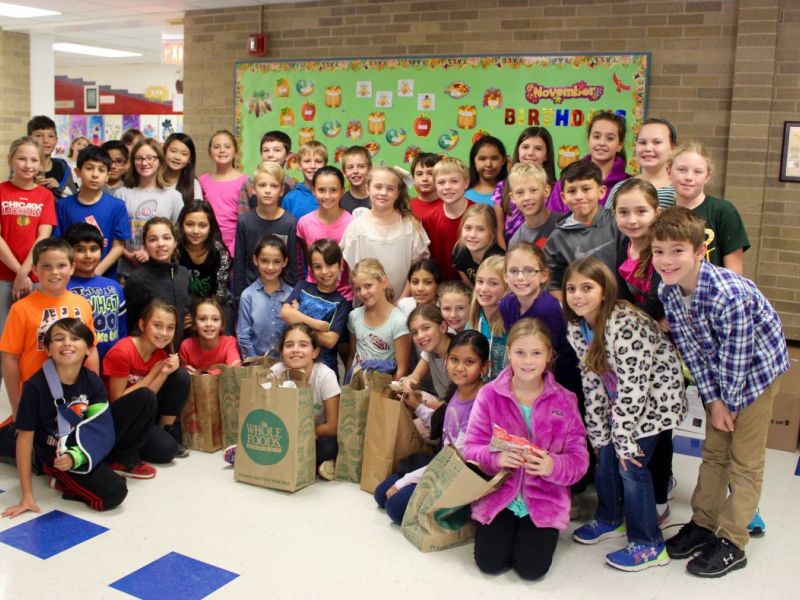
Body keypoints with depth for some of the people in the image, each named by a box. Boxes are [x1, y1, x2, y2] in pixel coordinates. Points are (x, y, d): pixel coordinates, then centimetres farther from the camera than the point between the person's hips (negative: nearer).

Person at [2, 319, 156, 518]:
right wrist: (27, 495, -16)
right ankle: (64, 482, 0)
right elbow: (25, 437, -16)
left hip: (88, 446, 5)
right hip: (57, 456, -5)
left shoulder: (93, 382, -9)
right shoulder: (36, 385, -20)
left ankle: (121, 462, 8)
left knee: (144, 400, -9)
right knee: (113, 493, -29)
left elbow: (101, 428, -10)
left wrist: (77, 456, -31)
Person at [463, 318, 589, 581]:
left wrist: (553, 466, -29)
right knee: (489, 562, -10)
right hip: (497, 493, 0)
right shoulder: (489, 394, -7)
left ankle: (532, 533, 21)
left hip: (545, 498, 0)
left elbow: (579, 458, -7)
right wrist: (497, 458, -28)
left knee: (532, 568, -12)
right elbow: (471, 449, -7)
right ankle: (508, 529, 22)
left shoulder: (564, 400, -6)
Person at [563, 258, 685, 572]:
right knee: (607, 458, 11)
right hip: (619, 400, 7)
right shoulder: (576, 327, -8)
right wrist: (599, 434, 0)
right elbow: (591, 379, -1)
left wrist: (624, 439, -23)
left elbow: (632, 387, -30)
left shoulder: (624, 326, -33)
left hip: (654, 396, -7)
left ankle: (649, 545, 9)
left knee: (631, 465, -8)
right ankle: (610, 519, 36)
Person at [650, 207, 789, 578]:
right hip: (717, 372, 6)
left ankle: (731, 542, 12)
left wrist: (730, 403, -13)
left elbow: (737, 358, -26)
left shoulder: (730, 295, -37)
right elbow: (690, 349, -7)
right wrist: (713, 400, -7)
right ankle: (703, 523, 28)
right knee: (713, 450, 15)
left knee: (745, 460, 3)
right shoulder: (667, 291, -15)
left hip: (756, 367, -6)